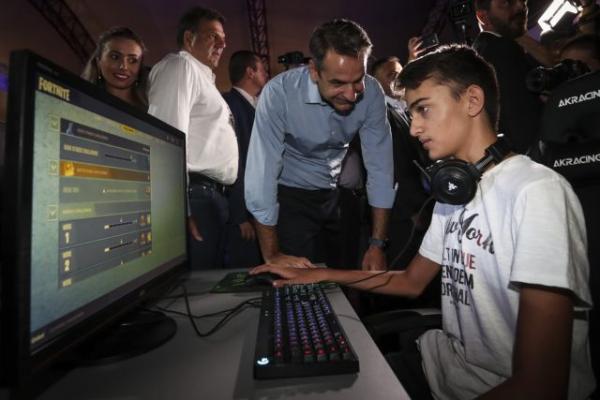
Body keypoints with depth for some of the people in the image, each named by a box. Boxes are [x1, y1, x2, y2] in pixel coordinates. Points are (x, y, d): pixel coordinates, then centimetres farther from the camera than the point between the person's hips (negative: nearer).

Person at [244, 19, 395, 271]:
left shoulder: (371, 92, -17)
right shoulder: (280, 92, -28)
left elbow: (380, 167, -14)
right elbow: (262, 170, -28)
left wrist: (377, 244, -15)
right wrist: (272, 255, -22)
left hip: (342, 192, 4)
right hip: (293, 195, -3)